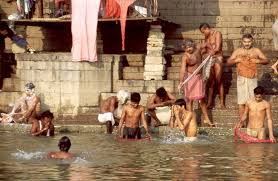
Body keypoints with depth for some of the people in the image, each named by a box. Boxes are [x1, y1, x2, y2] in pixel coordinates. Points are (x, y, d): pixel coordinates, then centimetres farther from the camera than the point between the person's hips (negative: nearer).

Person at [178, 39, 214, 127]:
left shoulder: (198, 49, -4)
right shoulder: (185, 57, -20)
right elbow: (183, 69, -32)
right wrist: (181, 82, -42)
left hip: (199, 77, 4)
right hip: (190, 77, -4)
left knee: (201, 99, 6)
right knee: (190, 99, 0)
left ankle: (206, 119, 15)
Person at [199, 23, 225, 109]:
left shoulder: (217, 34, -4)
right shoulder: (207, 37, 16)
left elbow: (217, 48, -14)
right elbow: (205, 50, 18)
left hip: (217, 59, -6)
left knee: (218, 81, -6)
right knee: (211, 82, 2)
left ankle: (222, 103, -2)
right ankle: (209, 103, 2)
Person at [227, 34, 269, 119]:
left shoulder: (256, 51, 4)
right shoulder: (238, 51, 2)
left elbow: (266, 61, 5)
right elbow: (228, 62, 2)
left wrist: (258, 61, -14)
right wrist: (236, 60, -17)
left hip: (252, 79, 1)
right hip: (242, 79, -1)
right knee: (241, 102, 0)